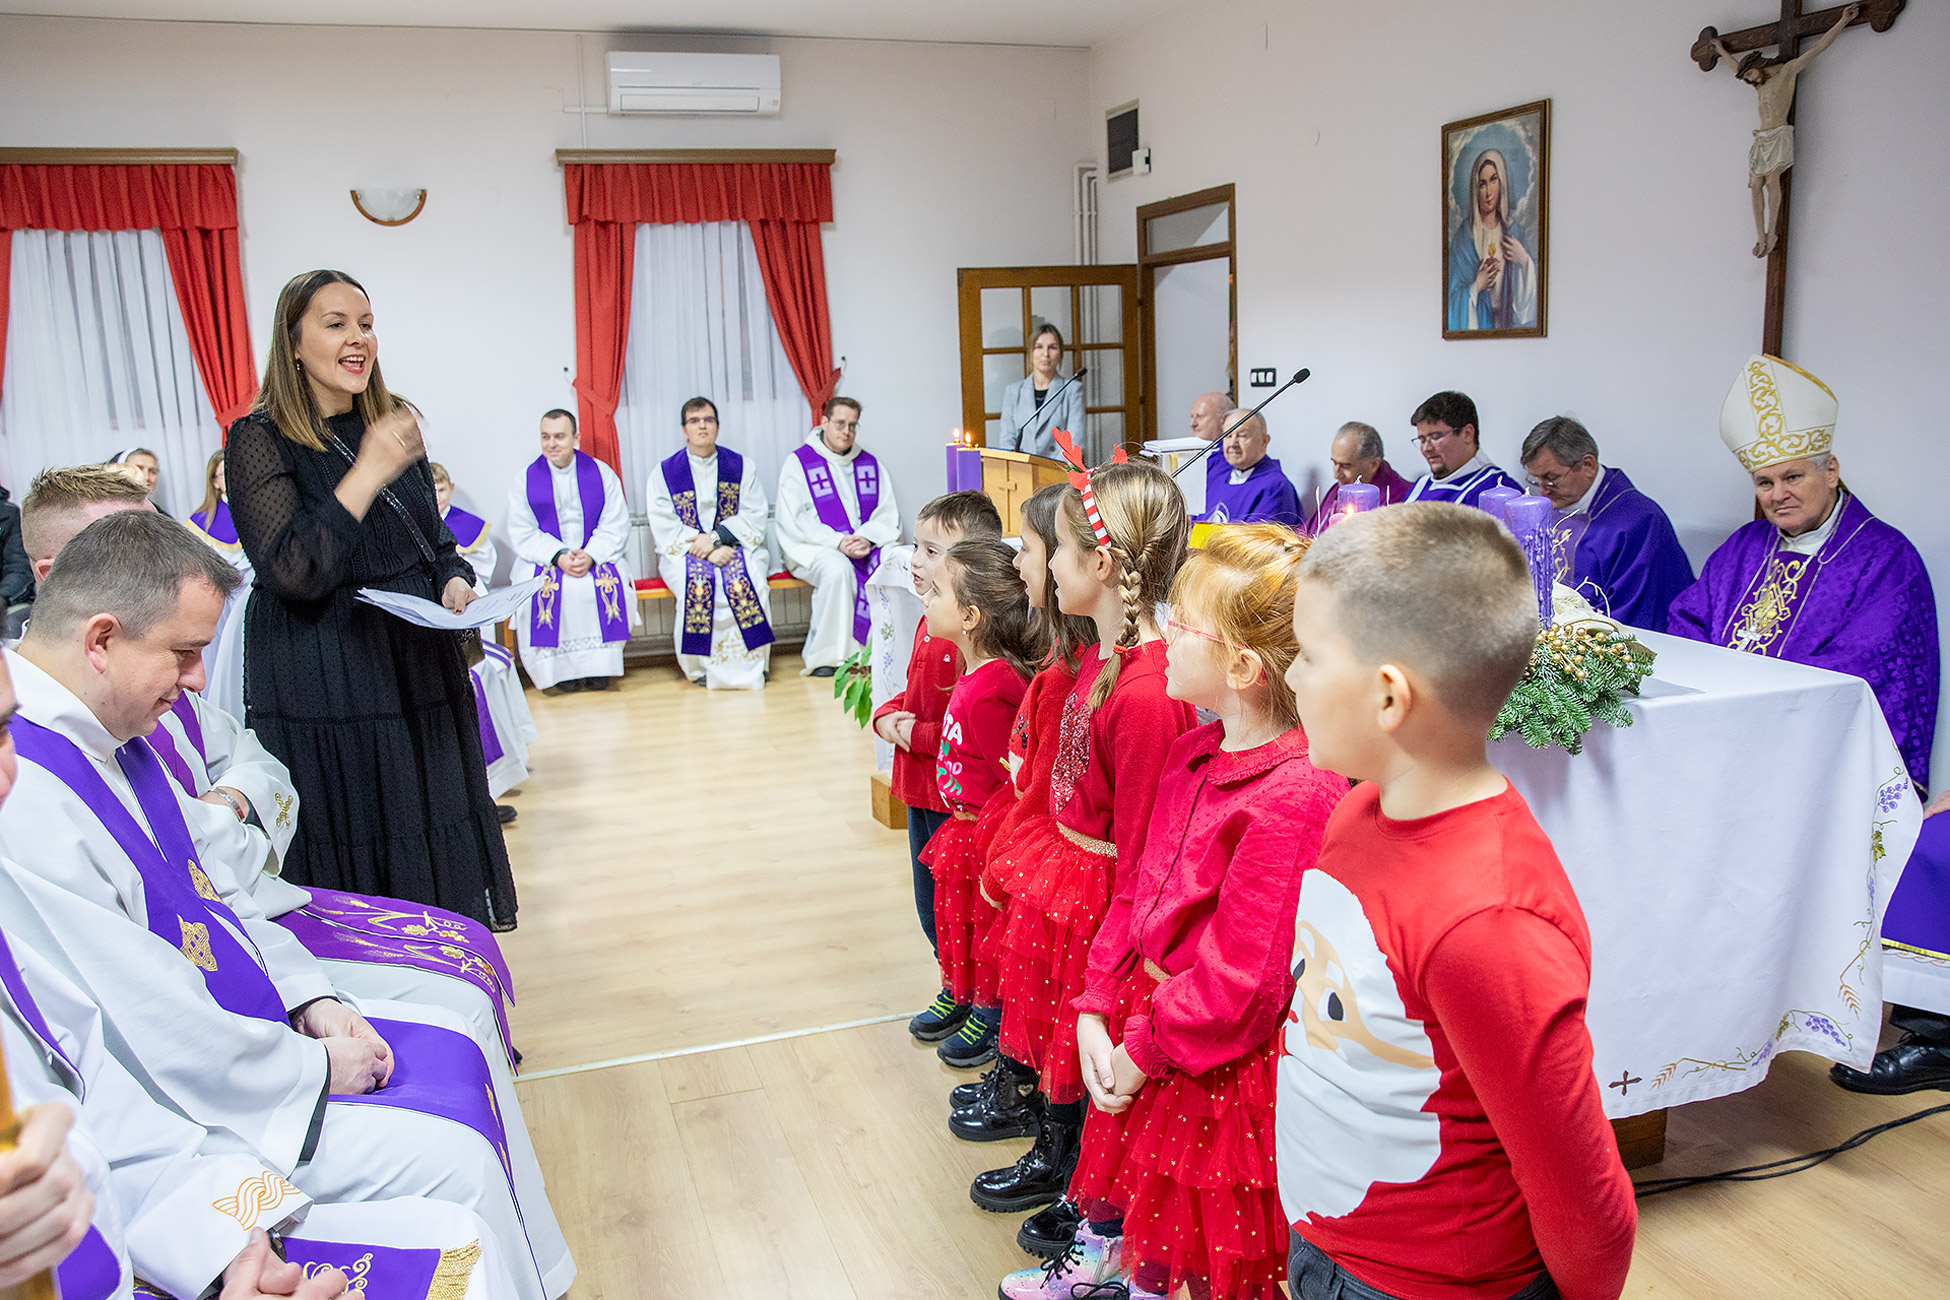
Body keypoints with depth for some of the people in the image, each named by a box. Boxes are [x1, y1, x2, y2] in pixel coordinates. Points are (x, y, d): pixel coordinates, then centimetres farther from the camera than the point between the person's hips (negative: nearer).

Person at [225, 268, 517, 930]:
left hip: (419, 669, 6)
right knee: (351, 853, 4)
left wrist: (456, 582, -4)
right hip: (324, 686, -5)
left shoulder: (393, 424, 8)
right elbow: (292, 574, -20)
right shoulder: (260, 439, -9)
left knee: (435, 831, 12)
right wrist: (368, 474, -24)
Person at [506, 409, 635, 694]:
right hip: (545, 560, 0)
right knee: (543, 588, -30)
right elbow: (522, 536, -2)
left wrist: (591, 556, -19)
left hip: (599, 557, 0)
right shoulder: (525, 481, 4)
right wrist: (559, 557, -19)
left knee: (607, 582, -30)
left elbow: (616, 526, -1)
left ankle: (599, 665, -18)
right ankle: (561, 667, -18)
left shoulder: (602, 473, 4)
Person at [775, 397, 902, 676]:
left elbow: (889, 514, 8)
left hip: (865, 545, 4)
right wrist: (837, 542, -20)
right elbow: (794, 520, -7)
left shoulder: (870, 464, 15)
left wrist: (868, 538, -14)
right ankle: (823, 655, -24)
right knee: (837, 569, -37)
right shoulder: (798, 463, 2)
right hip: (813, 548, -4)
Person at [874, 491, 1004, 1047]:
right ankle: (956, 991, 40)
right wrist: (888, 717, 0)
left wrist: (916, 735, -20)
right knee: (931, 899, 22)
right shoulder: (931, 622, 7)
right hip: (920, 788, 10)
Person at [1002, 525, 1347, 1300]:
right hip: (1144, 1029, 8)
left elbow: (1241, 977, -25)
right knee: (1122, 1162, 28)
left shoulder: (1295, 798, -28)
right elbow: (1138, 888, 6)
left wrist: (1145, 1049, -14)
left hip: (1221, 1064, -8)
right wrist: (1095, 1012, -1)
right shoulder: (1195, 754, 1)